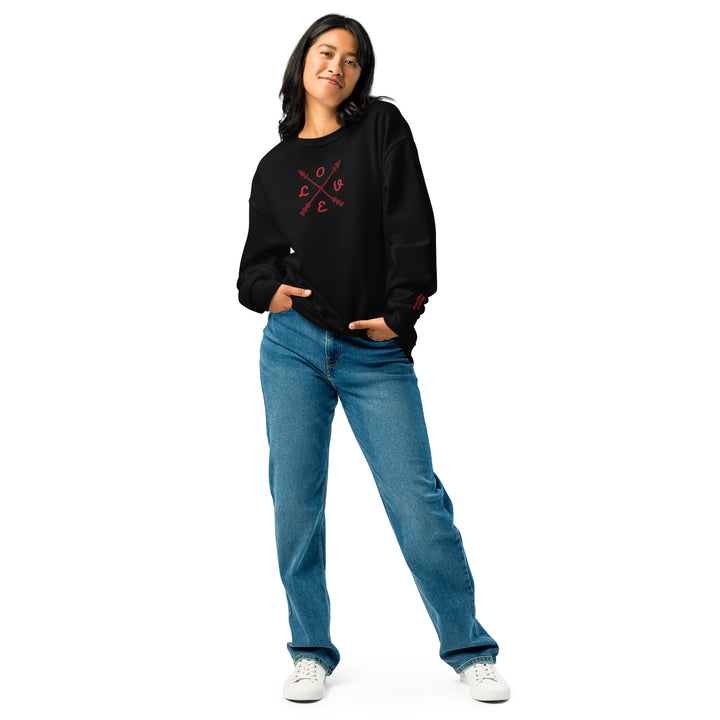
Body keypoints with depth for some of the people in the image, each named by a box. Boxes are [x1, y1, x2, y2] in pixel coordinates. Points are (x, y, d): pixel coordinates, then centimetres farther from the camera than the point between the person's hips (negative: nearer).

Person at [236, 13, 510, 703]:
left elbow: (411, 224, -2)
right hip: (294, 344, 3)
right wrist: (268, 288, -5)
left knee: (419, 501, -6)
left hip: (378, 352, -2)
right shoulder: (275, 166, 14)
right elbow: (258, 256, 17)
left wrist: (400, 312, -10)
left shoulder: (383, 127, 8)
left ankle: (470, 651, 11)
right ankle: (312, 652, 19)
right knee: (295, 503, 2)